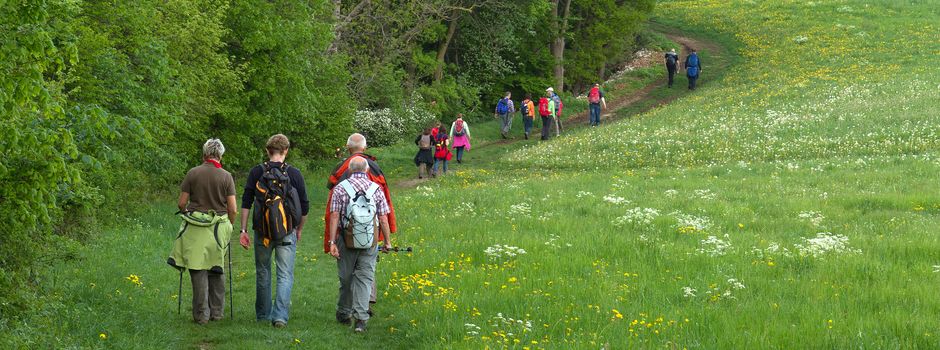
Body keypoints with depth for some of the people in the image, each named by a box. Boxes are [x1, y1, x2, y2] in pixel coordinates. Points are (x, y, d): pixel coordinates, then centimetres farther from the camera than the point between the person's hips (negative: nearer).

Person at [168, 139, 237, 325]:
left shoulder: (193, 173, -3)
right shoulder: (226, 176, -2)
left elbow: (181, 203, 0)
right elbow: (233, 209, -3)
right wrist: (228, 226, 16)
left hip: (195, 228, -1)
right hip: (219, 229, 1)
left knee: (198, 271, 2)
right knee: (217, 270, 14)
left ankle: (201, 314, 2)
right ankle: (217, 311, 20)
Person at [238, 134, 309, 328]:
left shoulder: (256, 172, -2)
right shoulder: (294, 174, -3)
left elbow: (246, 203, -3)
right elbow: (305, 206, 3)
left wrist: (243, 230, 1)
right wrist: (299, 229, 17)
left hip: (262, 231, 1)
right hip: (287, 232, -1)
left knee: (263, 273, 15)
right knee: (285, 275, 2)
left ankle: (263, 314, 22)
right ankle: (280, 315, -10)